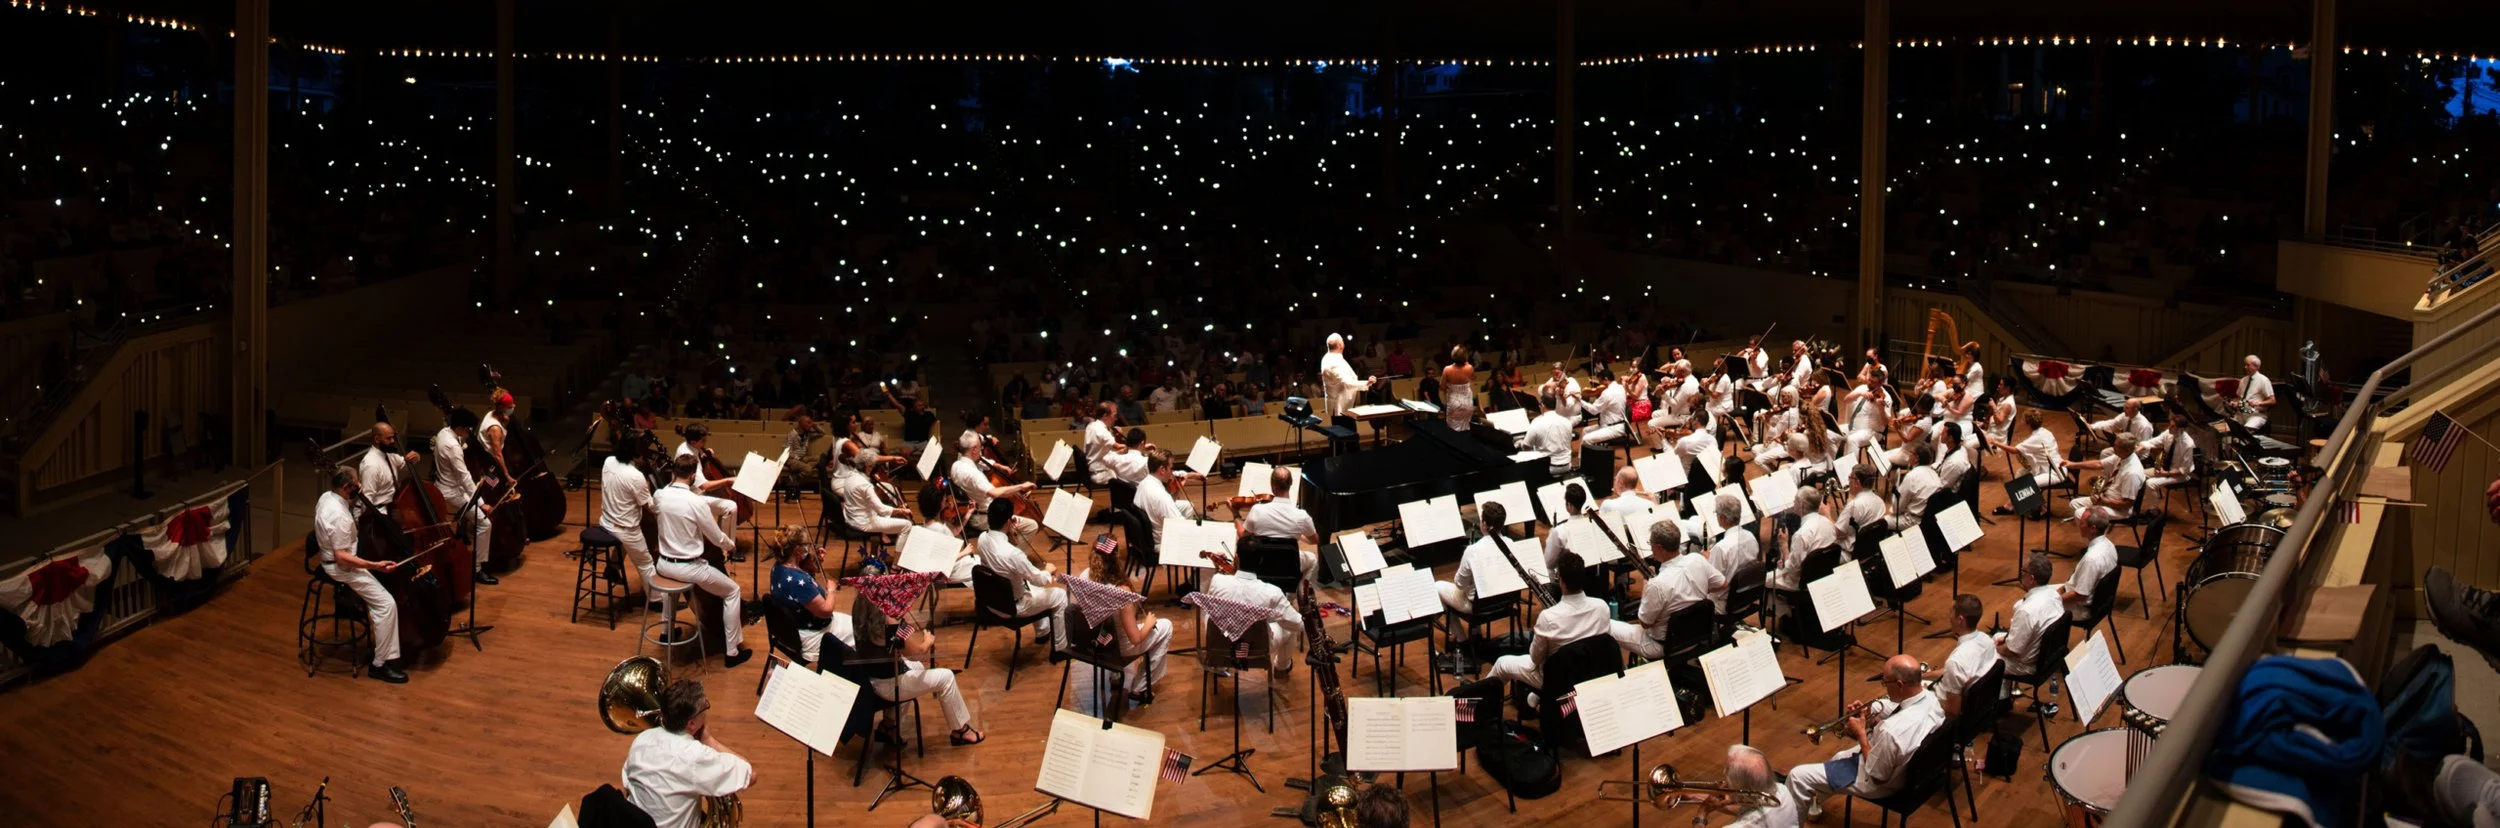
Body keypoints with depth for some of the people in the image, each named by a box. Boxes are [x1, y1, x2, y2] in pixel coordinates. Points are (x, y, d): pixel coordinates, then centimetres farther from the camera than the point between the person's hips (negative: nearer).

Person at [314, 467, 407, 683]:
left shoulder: (326, 497, -1)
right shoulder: (339, 516, -30)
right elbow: (342, 557, -29)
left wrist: (356, 499, 9)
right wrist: (375, 566, -31)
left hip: (330, 559, 10)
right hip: (341, 568, -10)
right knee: (387, 604, -15)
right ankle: (380, 665, -12)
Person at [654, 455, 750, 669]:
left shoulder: (659, 496, -6)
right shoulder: (697, 503, -22)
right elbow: (717, 539, -10)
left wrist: (673, 481, 15)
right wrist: (731, 544, 12)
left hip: (663, 565, 6)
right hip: (688, 569, -6)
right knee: (732, 591, 15)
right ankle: (732, 652, 14)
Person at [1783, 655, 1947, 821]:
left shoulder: (1891, 731, -42)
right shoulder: (1930, 697, -17)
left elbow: (1876, 776, -26)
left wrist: (1861, 734, -16)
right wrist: (1867, 713, -5)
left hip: (1884, 782, -9)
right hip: (1907, 767, 9)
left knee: (1797, 776, 0)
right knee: (1839, 757, 35)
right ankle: (1812, 808, 56)